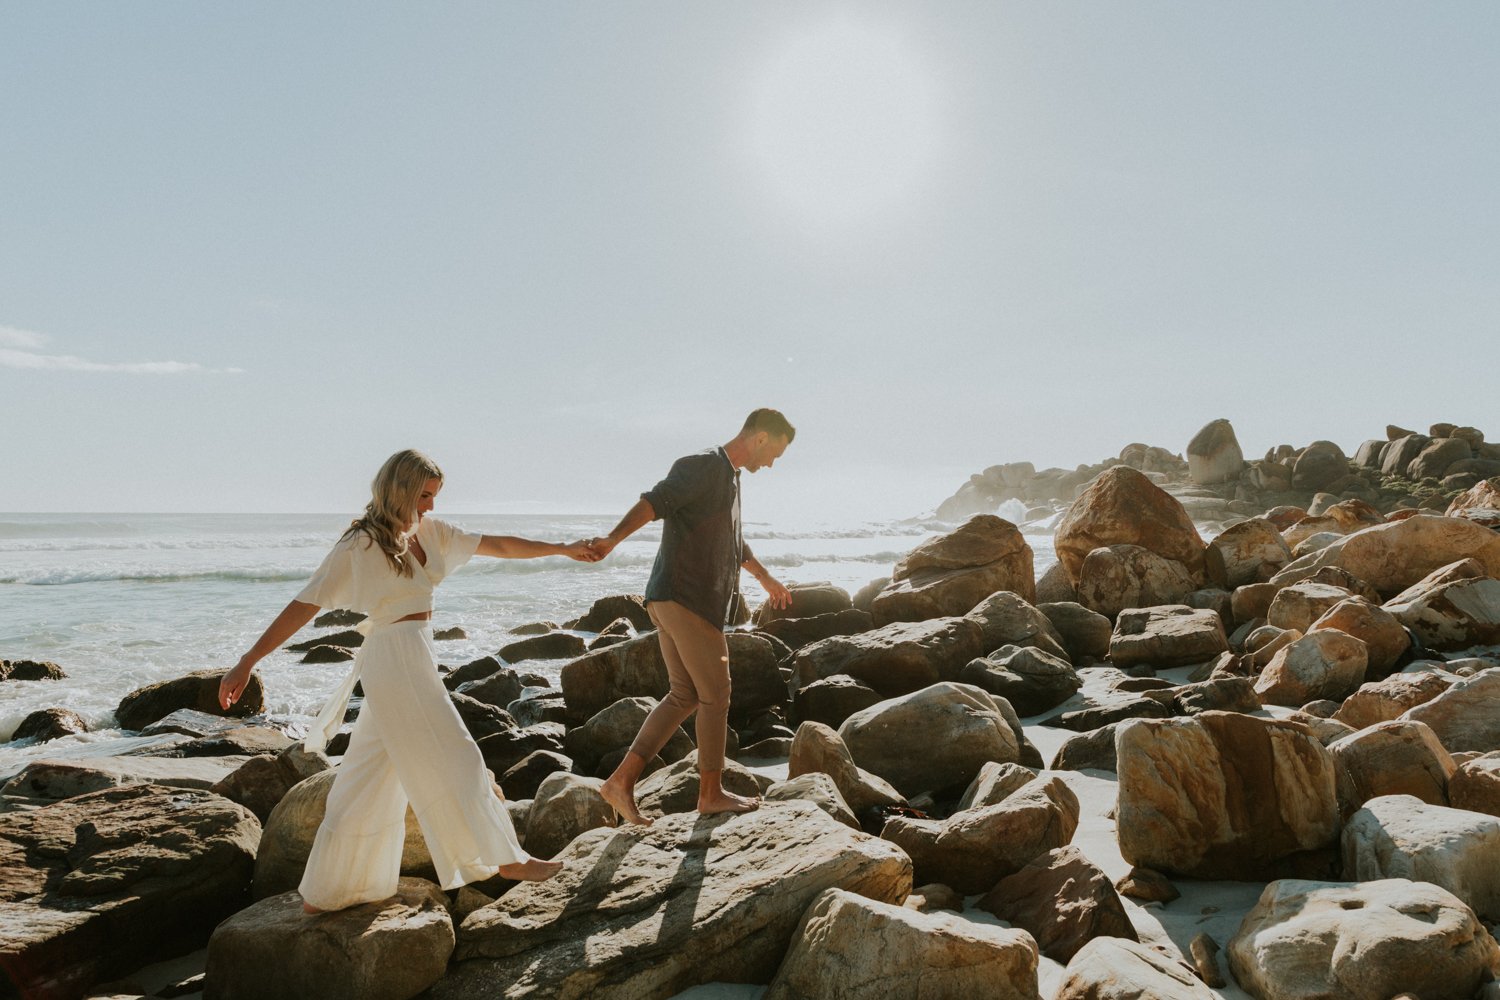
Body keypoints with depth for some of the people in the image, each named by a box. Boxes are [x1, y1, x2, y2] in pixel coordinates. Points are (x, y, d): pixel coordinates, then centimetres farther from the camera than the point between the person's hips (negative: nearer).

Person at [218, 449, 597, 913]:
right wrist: (247, 662, -14)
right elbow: (304, 605, -11)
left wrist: (562, 549, 12)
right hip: (395, 659, -8)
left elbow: (497, 545, 12)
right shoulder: (361, 545, -11)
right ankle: (504, 858, 14)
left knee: (369, 779, 13)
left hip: (414, 661, 8)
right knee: (450, 760, 1)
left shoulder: (429, 531, 8)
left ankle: (323, 892, 24)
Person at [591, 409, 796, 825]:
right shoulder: (703, 467, -10)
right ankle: (711, 793, 14)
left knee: (684, 696, 10)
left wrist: (767, 579, 49)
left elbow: (734, 543, 37)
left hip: (674, 602, 10)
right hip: (683, 599, -10)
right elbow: (654, 502, -26)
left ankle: (622, 781, 9)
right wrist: (612, 539, -42)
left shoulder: (730, 478, 22)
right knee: (715, 695, 0)